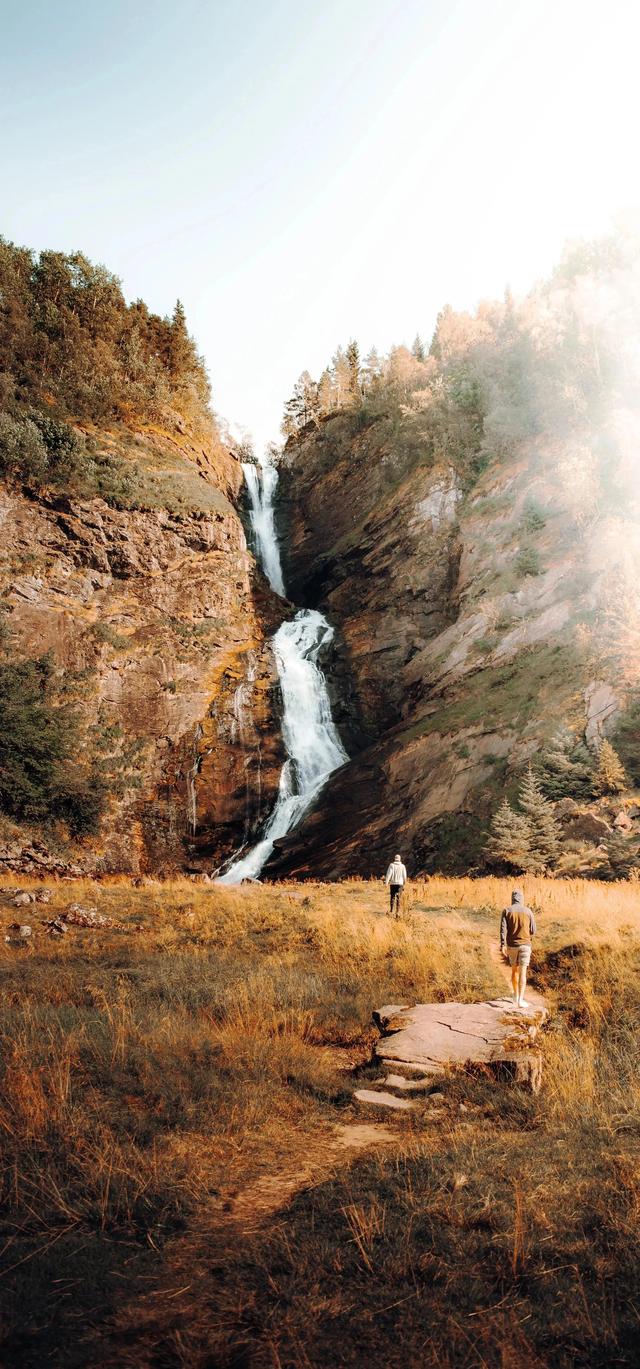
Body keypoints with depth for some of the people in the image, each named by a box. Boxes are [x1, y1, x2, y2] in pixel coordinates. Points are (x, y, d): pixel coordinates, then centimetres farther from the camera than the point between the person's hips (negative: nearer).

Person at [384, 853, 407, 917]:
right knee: (398, 898, 4)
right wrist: (404, 884, 15)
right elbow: (404, 876, 3)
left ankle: (391, 911, 2)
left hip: (392, 883, 0)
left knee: (392, 898, 10)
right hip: (400, 883, 0)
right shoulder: (403, 866, 2)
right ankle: (397, 912, -2)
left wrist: (386, 882, -12)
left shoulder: (391, 865, -2)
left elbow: (388, 874, -10)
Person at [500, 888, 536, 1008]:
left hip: (511, 945, 2)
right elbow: (533, 931, 2)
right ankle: (520, 1000, -14)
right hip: (525, 945, -2)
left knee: (514, 970, 20)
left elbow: (503, 929, -13)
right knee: (522, 973, -4)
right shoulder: (528, 911, -2)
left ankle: (516, 996, 32)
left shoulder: (507, 911, -2)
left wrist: (502, 945, -17)